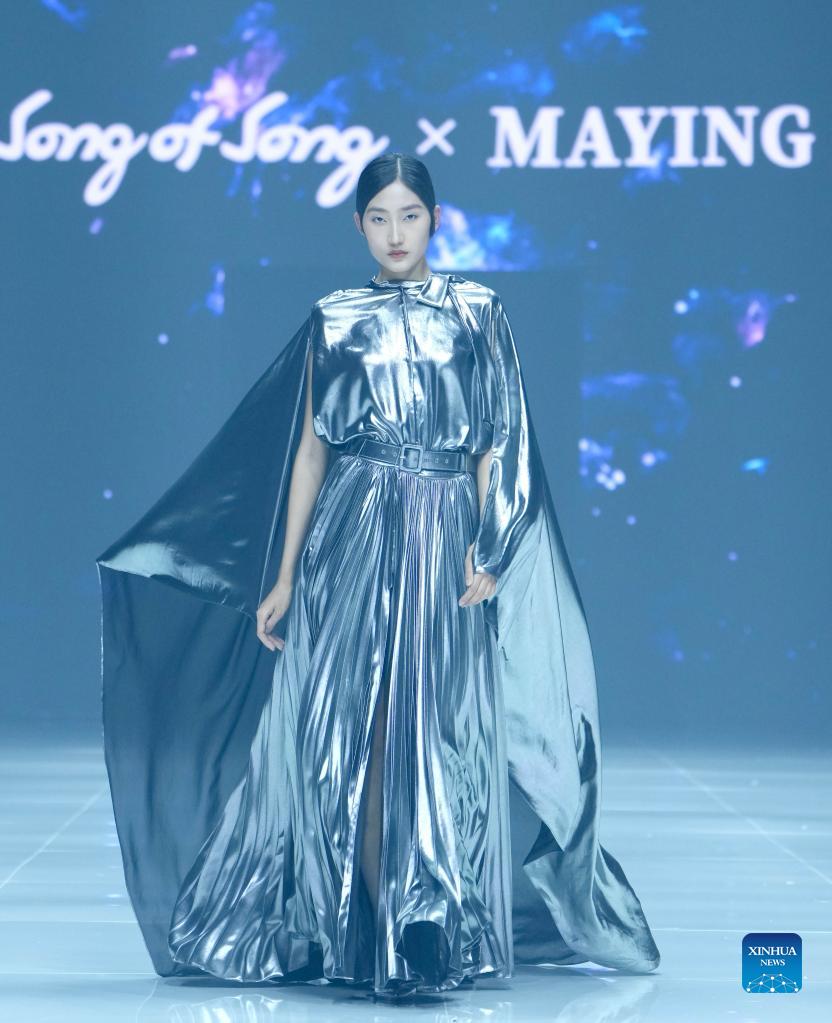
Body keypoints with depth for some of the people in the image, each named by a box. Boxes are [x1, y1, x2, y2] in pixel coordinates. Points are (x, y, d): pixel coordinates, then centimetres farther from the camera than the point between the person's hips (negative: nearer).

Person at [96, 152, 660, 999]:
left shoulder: (476, 314, 7)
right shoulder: (333, 323, 10)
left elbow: (497, 443, 4)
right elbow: (309, 451, 9)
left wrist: (486, 551, -8)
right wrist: (284, 577, 5)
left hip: (442, 547, -1)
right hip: (350, 546, 1)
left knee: (436, 740, -4)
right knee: (344, 737, -3)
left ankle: (436, 937, 3)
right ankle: (356, 933, 5)